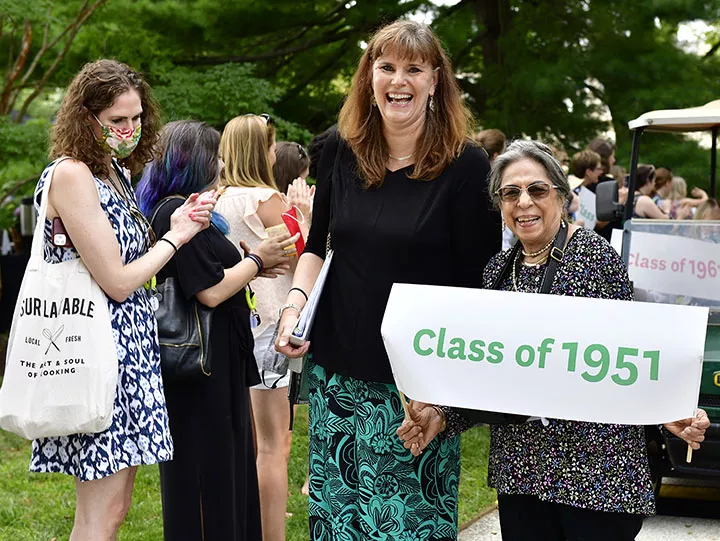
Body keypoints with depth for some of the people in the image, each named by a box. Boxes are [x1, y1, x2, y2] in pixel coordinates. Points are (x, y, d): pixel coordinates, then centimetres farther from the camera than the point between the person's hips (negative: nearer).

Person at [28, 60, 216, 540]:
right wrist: (176, 236, -3)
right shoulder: (71, 175, -14)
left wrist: (177, 226, 3)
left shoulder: (116, 173, 15)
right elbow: (116, 282, -16)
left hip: (130, 345, 9)